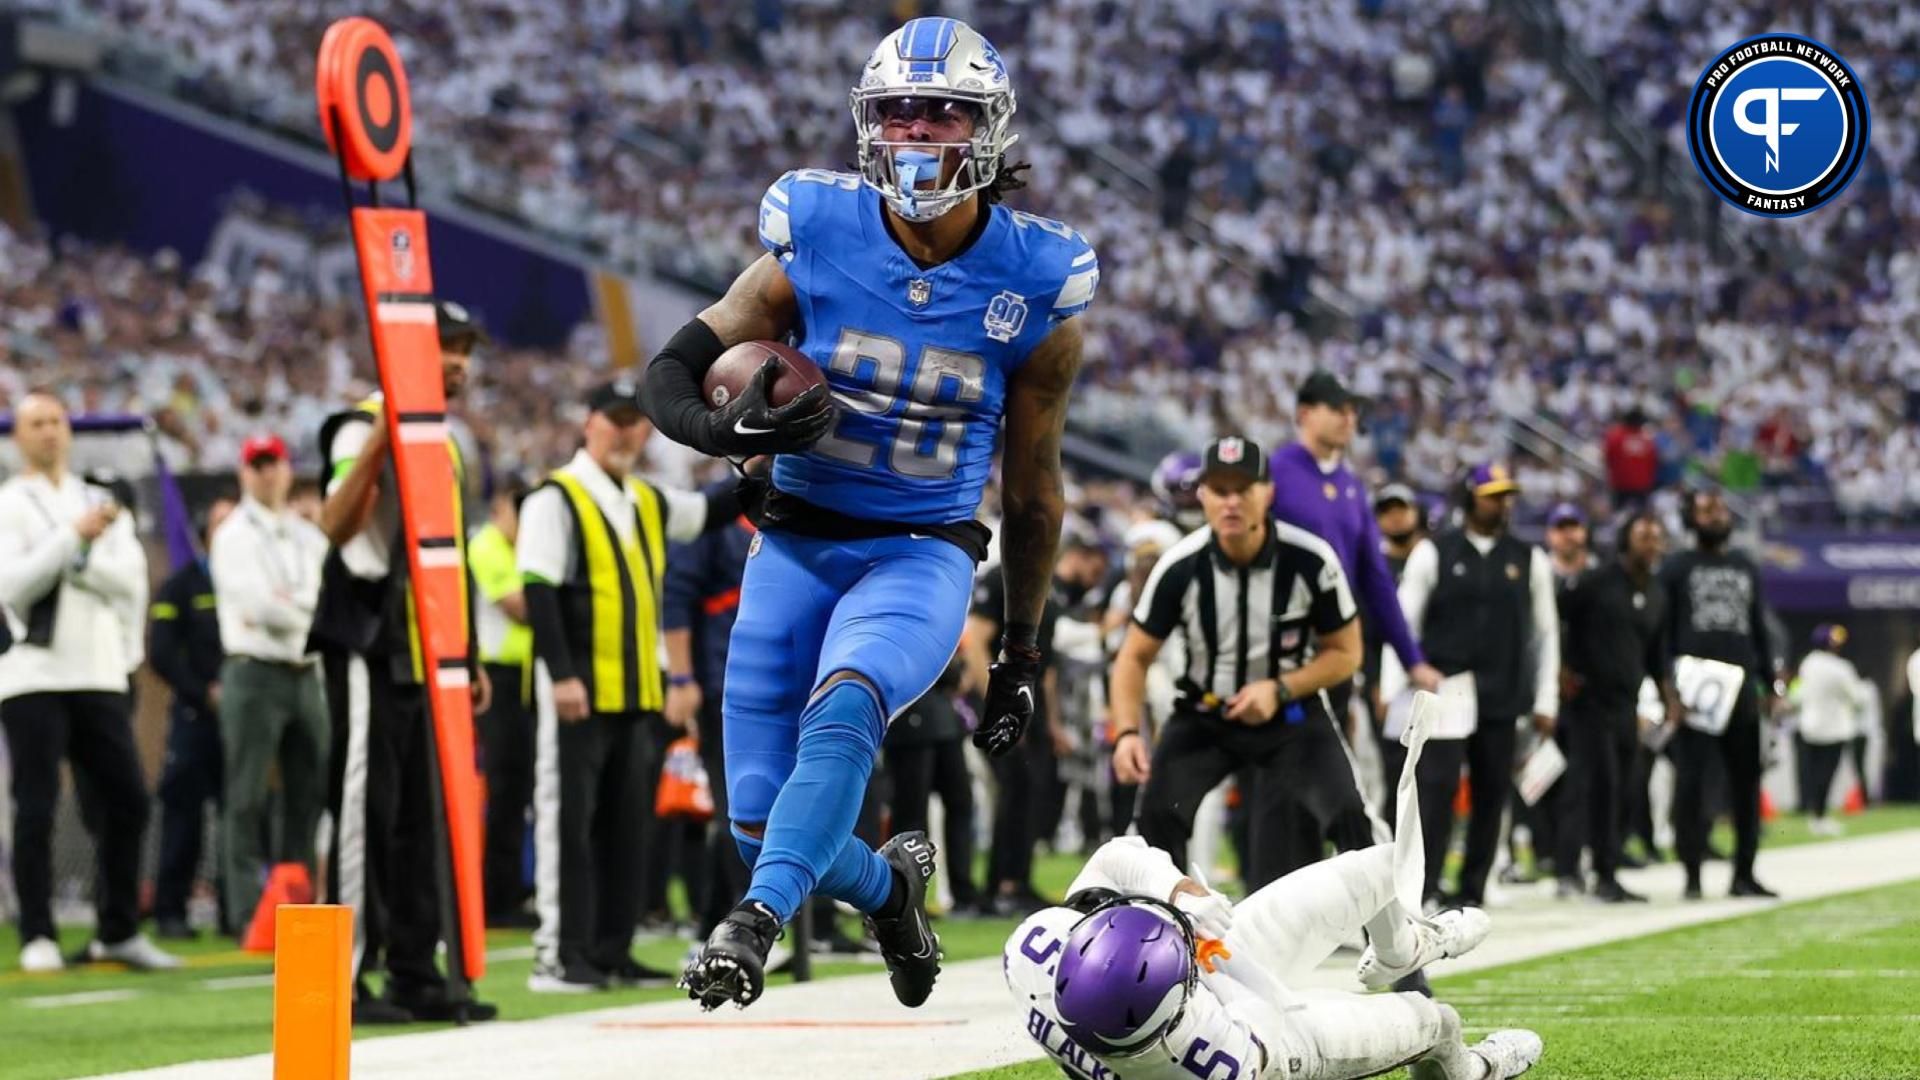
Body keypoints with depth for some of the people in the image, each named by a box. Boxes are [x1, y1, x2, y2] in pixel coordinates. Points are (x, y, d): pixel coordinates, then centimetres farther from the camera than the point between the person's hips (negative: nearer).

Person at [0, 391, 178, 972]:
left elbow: (132, 583, 2)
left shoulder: (101, 504, 15)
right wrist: (73, 537, -16)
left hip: (99, 677, 5)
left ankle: (119, 931, 11)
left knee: (127, 800, 2)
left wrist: (75, 559, -12)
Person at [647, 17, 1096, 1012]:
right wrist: (730, 428, -25)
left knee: (844, 708, -34)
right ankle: (889, 886, 31)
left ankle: (756, 921, -38)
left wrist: (1023, 649, 11)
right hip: (795, 545, 2)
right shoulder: (818, 237, -7)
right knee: (763, 821, 0)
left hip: (922, 555, -2)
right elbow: (672, 375, -1)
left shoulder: (1034, 284, -6)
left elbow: (1032, 487, 7)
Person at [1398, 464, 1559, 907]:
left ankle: (1473, 889, 11)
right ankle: (1425, 886, -11)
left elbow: (1545, 633, 12)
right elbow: (1404, 621, 2)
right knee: (1439, 785, -12)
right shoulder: (1434, 553, 3)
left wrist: (1546, 701, 7)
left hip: (1502, 699, 3)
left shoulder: (1528, 560, 9)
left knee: (1492, 791, 3)